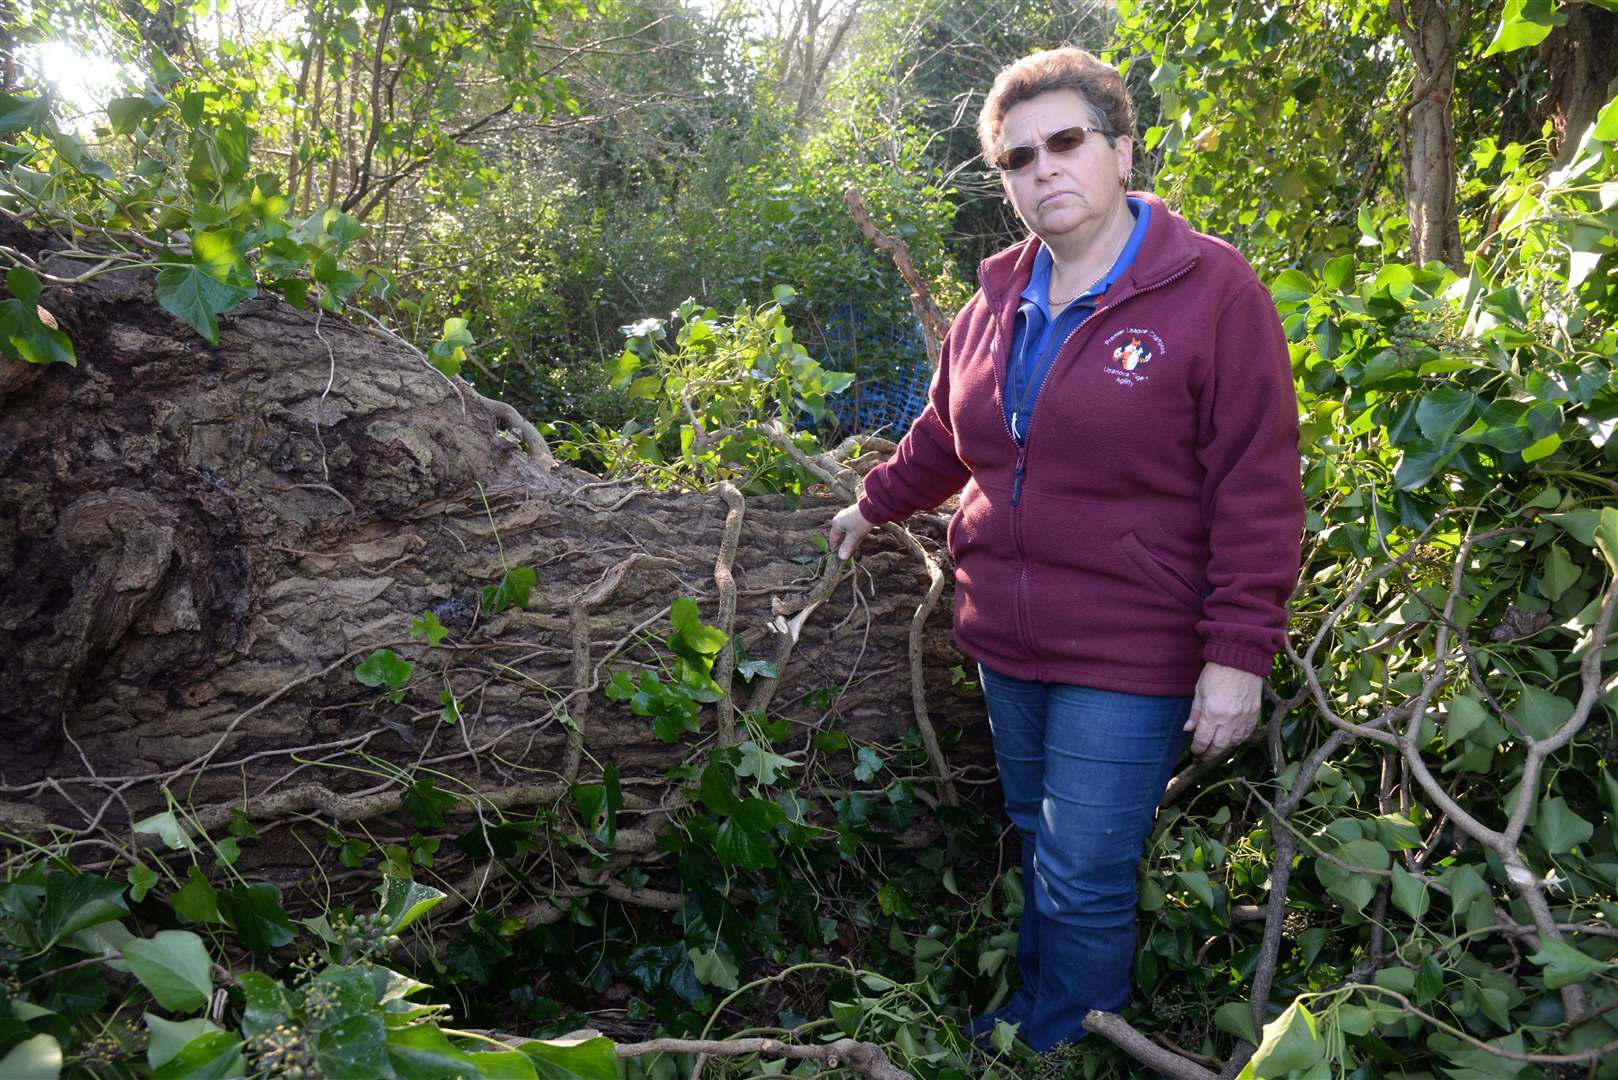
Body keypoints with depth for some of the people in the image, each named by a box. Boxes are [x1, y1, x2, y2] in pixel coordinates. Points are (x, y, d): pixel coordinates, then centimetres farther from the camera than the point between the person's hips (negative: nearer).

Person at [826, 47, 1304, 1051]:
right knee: (1039, 851, 21)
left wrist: (1239, 653, -16)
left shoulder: (1212, 289, -11)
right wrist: (875, 505, 32)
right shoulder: (998, 302, 8)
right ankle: (1031, 1012, 41)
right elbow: (946, 434, 23)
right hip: (1008, 643, 6)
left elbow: (1258, 488, -14)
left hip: (1129, 660, -6)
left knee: (1084, 882, 1)